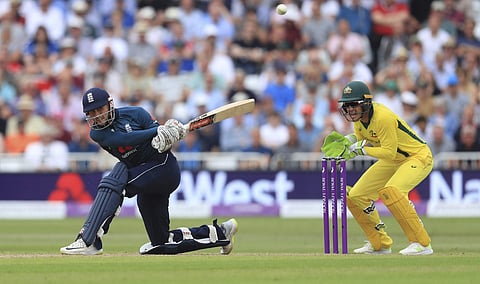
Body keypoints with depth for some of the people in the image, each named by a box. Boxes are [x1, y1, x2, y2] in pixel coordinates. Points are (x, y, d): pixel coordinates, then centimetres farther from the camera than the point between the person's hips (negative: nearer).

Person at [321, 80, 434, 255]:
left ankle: (422, 243, -27)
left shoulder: (383, 117, -30)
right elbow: (361, 138, 12)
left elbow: (389, 152, -29)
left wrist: (362, 149, -26)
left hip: (418, 156, -9)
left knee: (390, 191, -34)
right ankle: (380, 244, 19)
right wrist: (347, 141, -8)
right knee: (354, 196, 5)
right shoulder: (358, 116, -6)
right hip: (392, 161, 9)